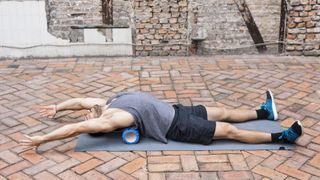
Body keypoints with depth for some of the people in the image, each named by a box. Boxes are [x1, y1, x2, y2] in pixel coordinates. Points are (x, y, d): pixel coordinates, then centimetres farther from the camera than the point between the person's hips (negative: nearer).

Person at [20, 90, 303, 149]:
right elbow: (76, 129, -28)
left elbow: (80, 100, 14)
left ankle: (265, 112, 31)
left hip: (174, 111, 8)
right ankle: (281, 137, 3)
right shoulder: (110, 120, -21)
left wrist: (56, 107, 17)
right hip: (177, 127, -8)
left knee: (222, 113, 16)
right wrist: (41, 140, -26)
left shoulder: (107, 105, 2)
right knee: (229, 129, -5)